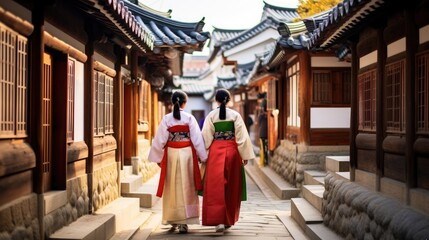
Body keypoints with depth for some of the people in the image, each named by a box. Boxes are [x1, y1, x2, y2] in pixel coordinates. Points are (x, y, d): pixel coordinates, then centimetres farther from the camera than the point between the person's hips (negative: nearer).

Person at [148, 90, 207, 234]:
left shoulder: (166, 119, -2)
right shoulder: (189, 118, -5)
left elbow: (160, 140, -1)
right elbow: (197, 140, -5)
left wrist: (158, 158, 9)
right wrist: (203, 157, 3)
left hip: (171, 155, 1)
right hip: (187, 154, -1)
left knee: (172, 188, 11)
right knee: (186, 188, 5)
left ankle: (173, 221, 19)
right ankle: (184, 221, 1)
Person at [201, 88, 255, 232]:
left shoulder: (211, 115, 0)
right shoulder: (235, 115, 0)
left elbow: (206, 137, -2)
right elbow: (242, 136, -2)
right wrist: (245, 155, 3)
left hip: (216, 151, -1)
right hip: (232, 151, 1)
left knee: (215, 186, -2)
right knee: (231, 187, 12)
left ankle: (218, 220, -14)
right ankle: (229, 219, 21)